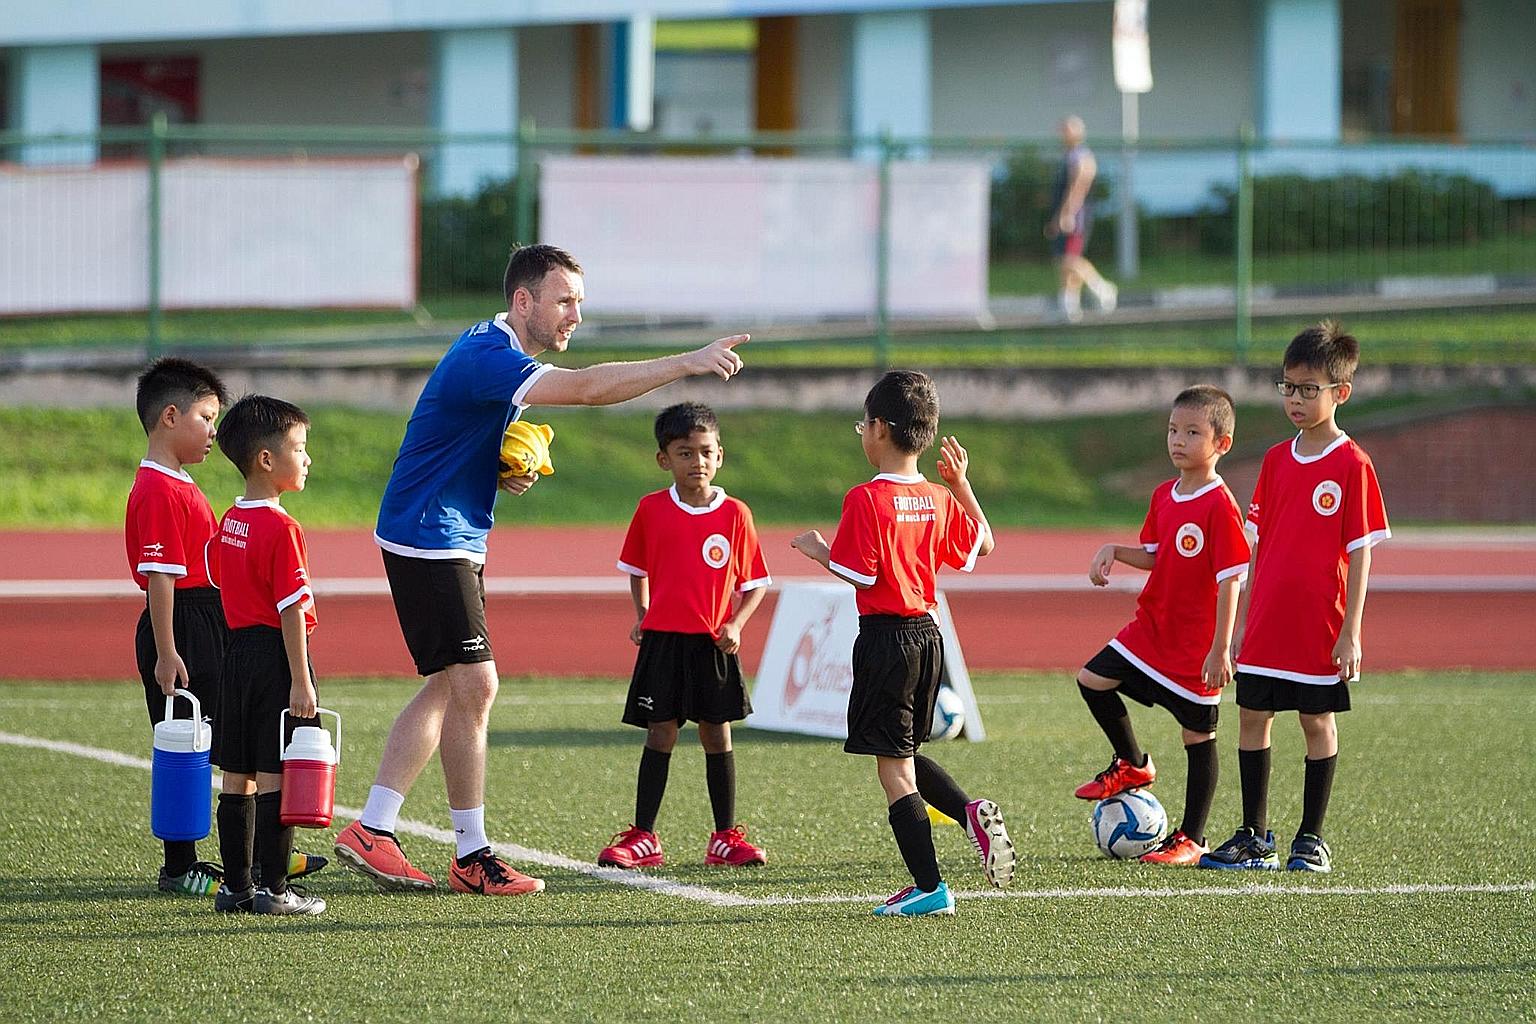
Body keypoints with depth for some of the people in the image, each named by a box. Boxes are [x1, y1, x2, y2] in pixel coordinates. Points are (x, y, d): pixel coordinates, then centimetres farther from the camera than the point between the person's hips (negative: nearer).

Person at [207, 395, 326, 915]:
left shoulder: (229, 522, 9)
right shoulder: (282, 528, -16)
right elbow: (291, 609, -18)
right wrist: (301, 680, -17)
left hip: (236, 652, 8)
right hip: (276, 656, -8)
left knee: (237, 776, 10)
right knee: (275, 777, -4)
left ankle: (235, 886, 15)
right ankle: (273, 888, -2)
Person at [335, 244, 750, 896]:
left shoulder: (501, 355, 13)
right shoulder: (487, 356, -21)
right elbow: (585, 388, -35)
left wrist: (510, 473, 1)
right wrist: (687, 363, -37)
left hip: (456, 541, 11)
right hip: (428, 540, -11)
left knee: (447, 687, 11)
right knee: (473, 683, -10)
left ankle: (371, 830, 13)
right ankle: (472, 856, -3)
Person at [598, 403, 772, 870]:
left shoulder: (734, 513, -2)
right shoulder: (651, 509, 0)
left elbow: (755, 583, 3)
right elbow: (637, 568, 17)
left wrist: (735, 624, -10)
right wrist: (641, 614, 5)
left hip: (712, 643, 0)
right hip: (663, 639, 0)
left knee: (717, 734, 5)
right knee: (660, 734, 1)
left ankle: (725, 838, 14)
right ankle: (643, 839, 6)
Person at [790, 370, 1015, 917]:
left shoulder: (866, 499, -15)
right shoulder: (939, 499, 5)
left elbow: (859, 574, -17)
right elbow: (982, 543, 20)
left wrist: (819, 551, -1)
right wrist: (961, 482, 24)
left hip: (885, 636, -7)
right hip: (928, 633, 7)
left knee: (894, 768, -1)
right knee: (904, 754, 24)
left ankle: (929, 887, -2)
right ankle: (970, 810, 1)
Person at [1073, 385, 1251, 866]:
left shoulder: (1220, 507, -19)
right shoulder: (1164, 496, 6)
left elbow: (1229, 581, -20)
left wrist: (1220, 650, -22)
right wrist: (1114, 551, -3)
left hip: (1196, 644, -8)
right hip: (1152, 628, 8)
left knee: (1198, 735, 2)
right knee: (1093, 679, 4)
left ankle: (1191, 839, 11)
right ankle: (1133, 765, 25)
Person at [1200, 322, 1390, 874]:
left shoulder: (1352, 465, -8)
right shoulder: (1275, 461, 9)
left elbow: (1360, 554, -8)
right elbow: (1260, 548, 13)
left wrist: (1350, 632, -12)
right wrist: (1242, 620, 11)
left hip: (1320, 628, -5)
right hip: (1267, 623, 5)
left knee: (1318, 723, 3)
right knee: (1252, 718, 6)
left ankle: (1312, 839, 12)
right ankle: (1254, 837, 14)